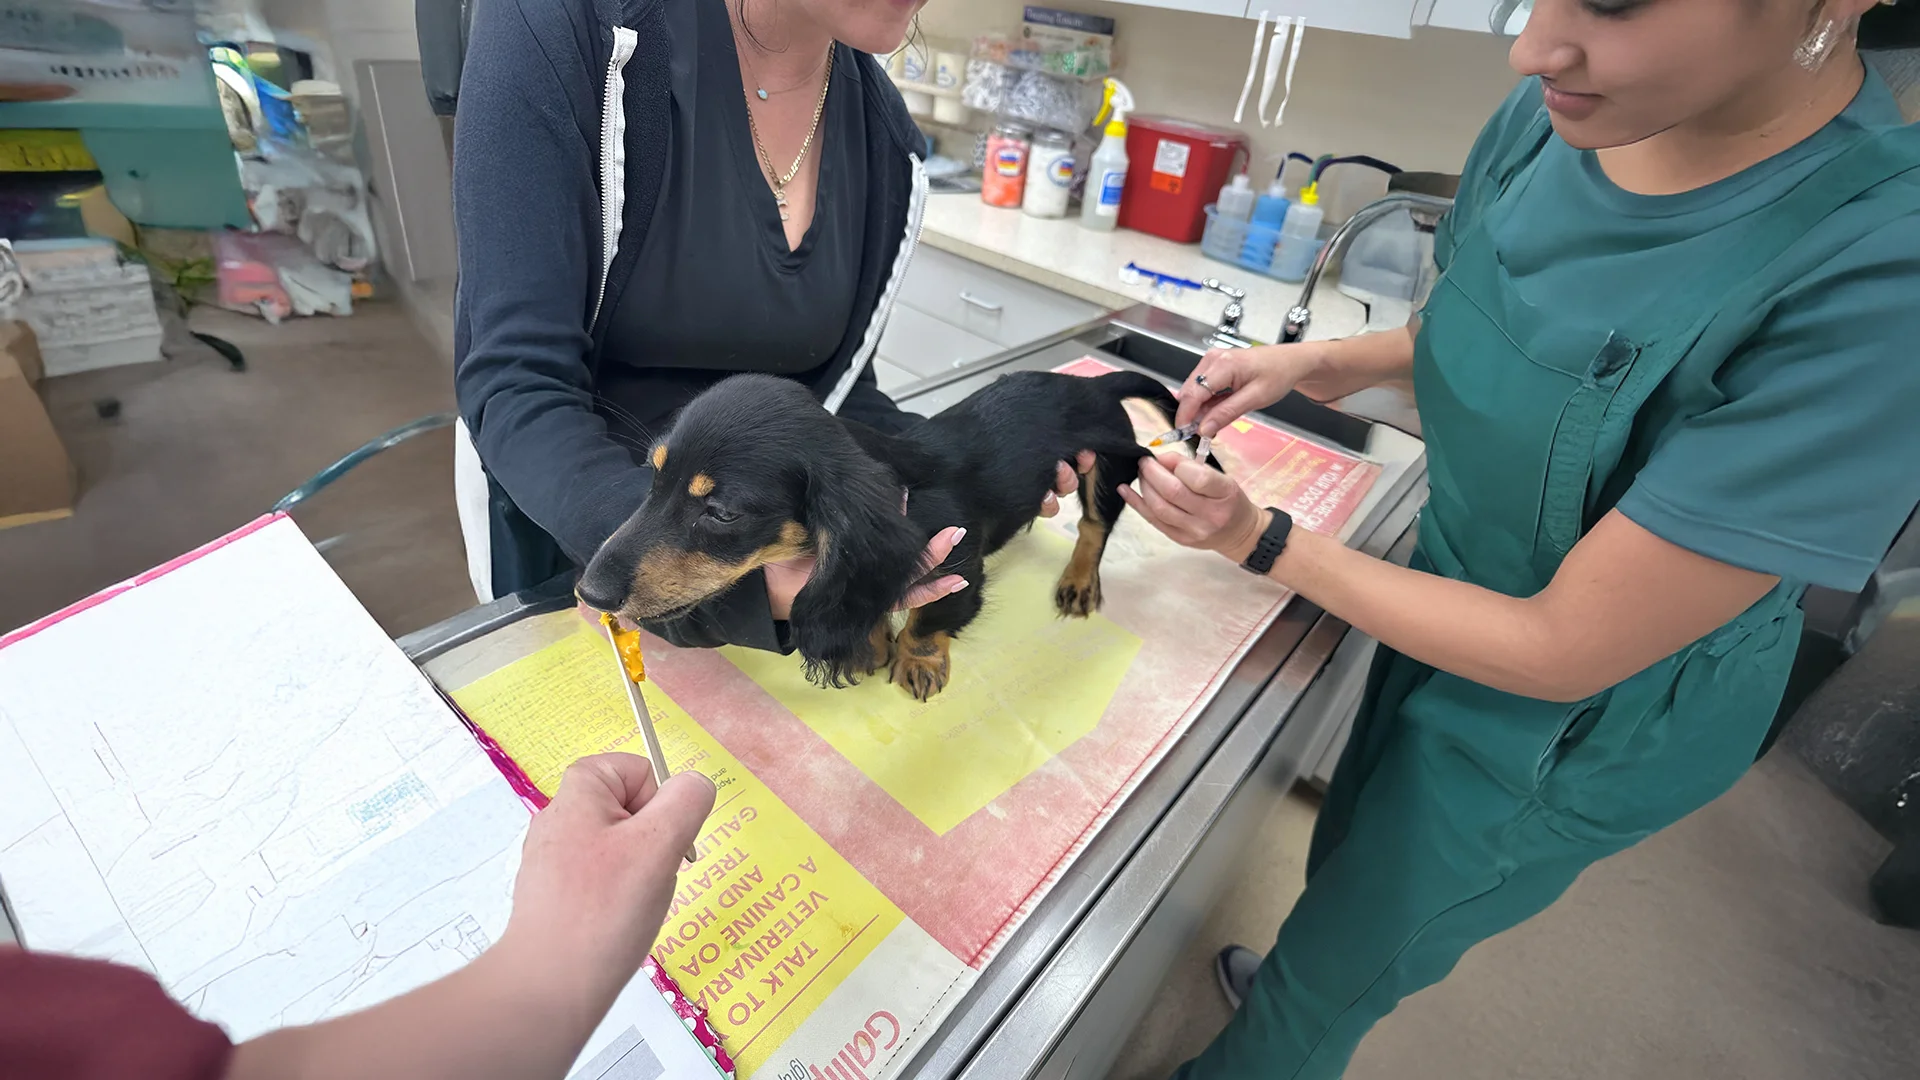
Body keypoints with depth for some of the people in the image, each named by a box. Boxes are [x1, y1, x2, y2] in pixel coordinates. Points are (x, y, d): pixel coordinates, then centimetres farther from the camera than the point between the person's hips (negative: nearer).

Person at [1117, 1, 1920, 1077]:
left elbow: (1558, 654, -28)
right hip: (1453, 592, 6)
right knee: (1346, 855, 32)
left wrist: (1260, 539, -23)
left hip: (1583, 721, -5)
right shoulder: (1551, 117, -14)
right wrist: (1314, 361, -12)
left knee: (1331, 982, 18)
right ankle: (1291, 980, 64)